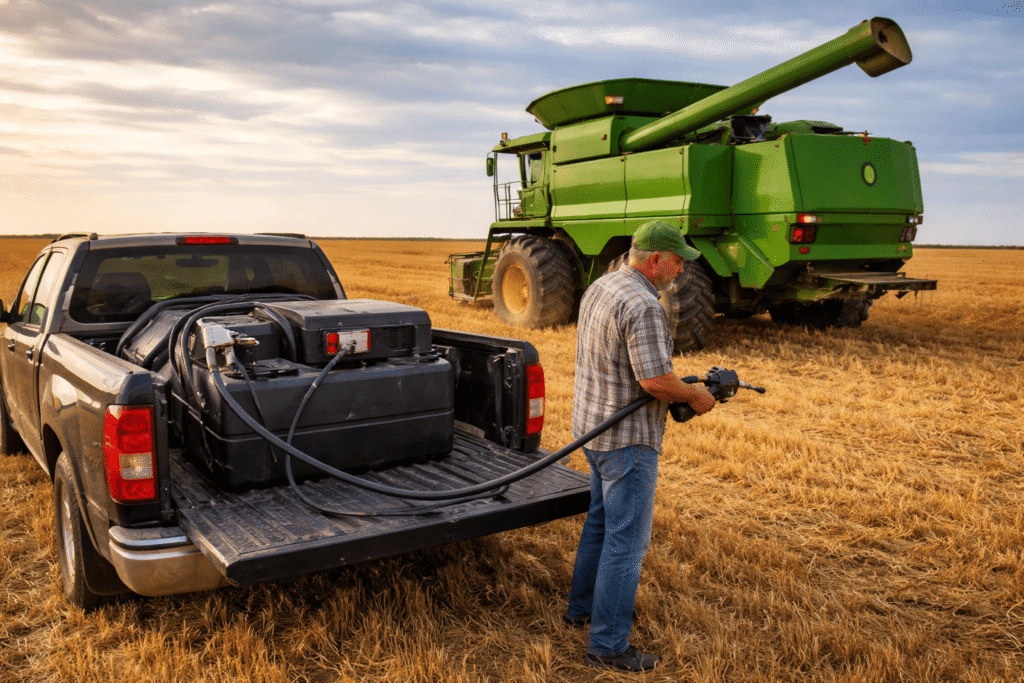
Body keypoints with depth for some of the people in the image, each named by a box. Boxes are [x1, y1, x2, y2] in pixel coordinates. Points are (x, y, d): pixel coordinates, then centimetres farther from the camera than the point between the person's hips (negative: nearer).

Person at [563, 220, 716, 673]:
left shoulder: (599, 288, 9)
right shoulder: (644, 306, -22)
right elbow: (654, 380, -26)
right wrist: (695, 396, -8)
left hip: (593, 427, 10)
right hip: (627, 439, -10)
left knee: (602, 521, 23)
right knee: (626, 539, -2)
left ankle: (583, 606, 37)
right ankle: (607, 645, 6)